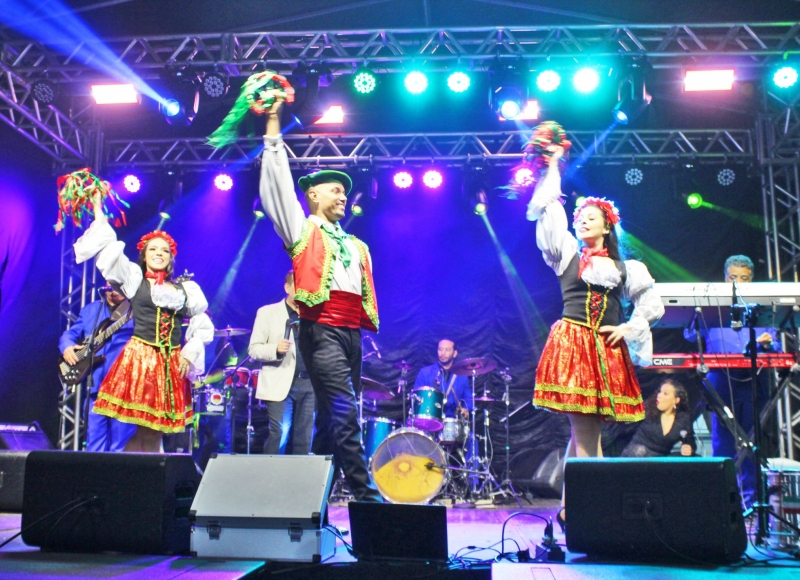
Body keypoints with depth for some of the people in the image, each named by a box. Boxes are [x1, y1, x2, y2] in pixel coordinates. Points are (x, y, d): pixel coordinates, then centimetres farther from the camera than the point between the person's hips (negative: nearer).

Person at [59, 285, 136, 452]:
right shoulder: (90, 309, 20)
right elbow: (70, 333, 20)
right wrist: (67, 346, -2)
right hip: (95, 384, 5)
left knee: (122, 448, -2)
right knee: (94, 446, 9)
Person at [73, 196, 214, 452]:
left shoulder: (186, 289, 13)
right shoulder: (133, 278, 7)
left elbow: (203, 325, 17)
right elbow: (108, 247, 0)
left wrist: (189, 353, 5)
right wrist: (98, 210, 3)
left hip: (172, 364, 3)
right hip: (138, 359, -2)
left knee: (156, 429, 5)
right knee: (136, 426, -8)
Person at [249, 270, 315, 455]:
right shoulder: (268, 312, 6)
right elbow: (253, 349, 0)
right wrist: (276, 349, -19)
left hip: (309, 384, 4)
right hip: (280, 384, -3)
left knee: (304, 438, 4)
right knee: (279, 435, -11)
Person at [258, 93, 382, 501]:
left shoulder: (357, 247, 26)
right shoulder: (302, 230, 10)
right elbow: (278, 183, 4)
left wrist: (370, 326, 10)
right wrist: (273, 126, 4)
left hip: (352, 331, 6)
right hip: (322, 328, -6)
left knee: (332, 417, 7)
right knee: (343, 412, -17)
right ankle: (365, 494, -18)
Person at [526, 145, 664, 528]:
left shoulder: (624, 268, 16)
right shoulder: (567, 255, 11)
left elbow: (652, 303, 19)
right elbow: (547, 213, 7)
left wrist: (629, 329, 3)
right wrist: (552, 168, 11)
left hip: (607, 351, 2)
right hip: (571, 344, -2)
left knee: (586, 431, 1)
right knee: (583, 430, -9)